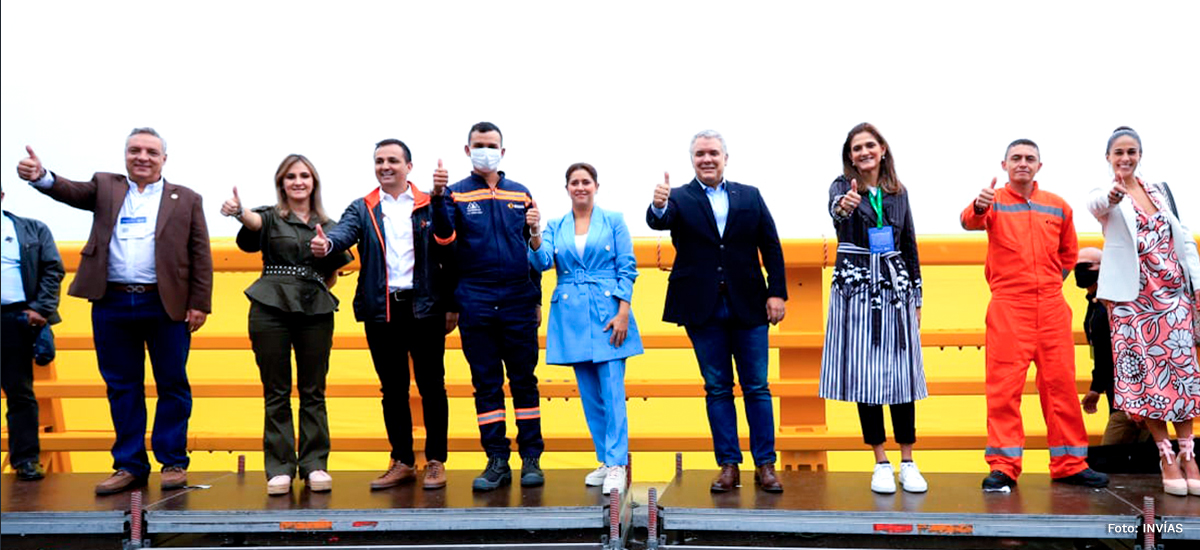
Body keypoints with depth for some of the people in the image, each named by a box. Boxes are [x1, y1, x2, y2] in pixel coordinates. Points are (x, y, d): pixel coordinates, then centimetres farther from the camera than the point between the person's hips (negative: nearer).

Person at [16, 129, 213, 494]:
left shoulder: (186, 200, 6)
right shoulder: (105, 187, 13)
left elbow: (200, 256, 2)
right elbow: (71, 191, -7)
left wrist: (199, 304, -4)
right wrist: (40, 176, -28)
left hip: (166, 305, -2)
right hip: (112, 304, 2)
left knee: (172, 385, 3)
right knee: (122, 387, 8)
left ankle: (173, 463, 13)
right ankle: (130, 466, 17)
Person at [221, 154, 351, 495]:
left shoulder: (327, 227, 14)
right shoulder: (271, 217, 6)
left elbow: (331, 278, 13)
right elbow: (254, 221, -18)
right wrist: (238, 211, -41)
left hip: (315, 310, 2)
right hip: (271, 309, -2)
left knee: (313, 392, 4)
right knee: (276, 393, 2)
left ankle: (314, 464, 11)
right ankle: (279, 468, 8)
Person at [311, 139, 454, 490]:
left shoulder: (430, 207, 5)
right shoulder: (362, 209, 9)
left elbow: (447, 255, 2)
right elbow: (345, 232, -11)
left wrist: (451, 306, -3)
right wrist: (326, 244, -35)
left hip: (424, 308, -2)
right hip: (381, 311, 2)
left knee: (431, 386, 3)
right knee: (392, 389, 9)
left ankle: (436, 461, 13)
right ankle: (403, 462, 19)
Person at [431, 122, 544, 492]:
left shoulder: (521, 194, 11)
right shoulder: (456, 193, 5)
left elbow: (534, 249, 15)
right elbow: (444, 236, -12)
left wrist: (536, 299, 12)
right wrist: (438, 197, -29)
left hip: (518, 302, 1)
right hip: (475, 304, -1)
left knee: (524, 380, 3)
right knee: (486, 383, 4)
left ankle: (531, 459, 11)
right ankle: (497, 461, 11)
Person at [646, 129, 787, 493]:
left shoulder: (750, 197, 7)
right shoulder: (679, 199, 2)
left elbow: (771, 248, 6)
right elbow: (658, 221, -19)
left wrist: (777, 293, -2)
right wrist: (658, 206, -41)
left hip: (748, 306, 1)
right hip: (703, 309, -1)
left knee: (757, 387, 5)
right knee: (717, 388, 7)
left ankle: (765, 464, 14)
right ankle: (728, 465, 15)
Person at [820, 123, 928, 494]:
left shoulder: (898, 191, 10)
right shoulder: (843, 186, -2)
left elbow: (910, 245, 14)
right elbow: (835, 208, -28)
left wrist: (916, 296, 12)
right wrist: (844, 206, -52)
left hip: (896, 283, 3)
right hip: (855, 285, -3)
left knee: (902, 373, 3)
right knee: (865, 374, -1)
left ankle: (908, 462, 15)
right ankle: (881, 464, 11)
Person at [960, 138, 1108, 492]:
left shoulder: (1058, 206, 12)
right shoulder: (994, 202, 2)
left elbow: (1068, 253, 26)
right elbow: (969, 221, -22)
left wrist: (1051, 282, 13)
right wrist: (978, 208, -43)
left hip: (1052, 306, 4)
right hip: (1008, 307, -3)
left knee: (1060, 382, 6)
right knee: (1004, 385, -6)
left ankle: (1070, 464, 16)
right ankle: (1003, 467, -2)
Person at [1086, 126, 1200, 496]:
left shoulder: (1160, 190, 12)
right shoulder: (1104, 196, -2)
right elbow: (1096, 204, -28)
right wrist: (1112, 196, -52)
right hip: (1131, 296, -3)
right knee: (1144, 374, -4)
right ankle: (1166, 455, 5)